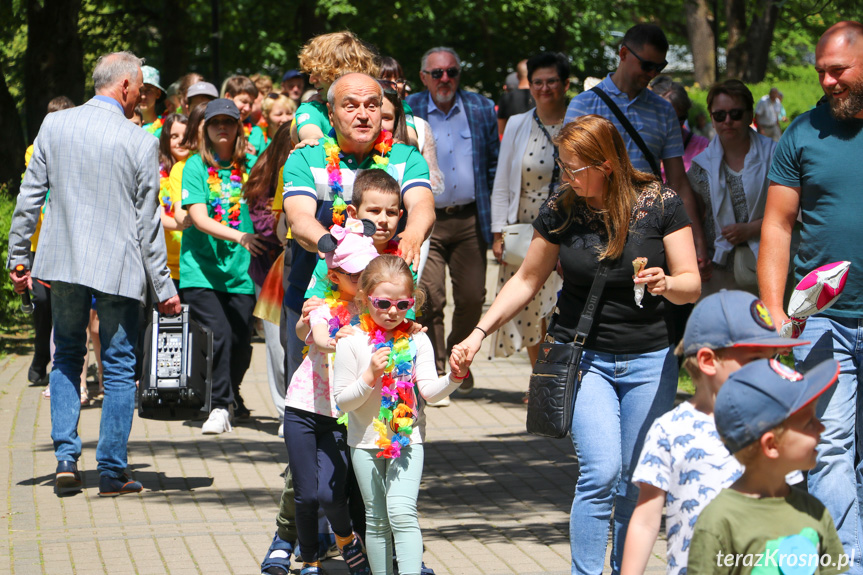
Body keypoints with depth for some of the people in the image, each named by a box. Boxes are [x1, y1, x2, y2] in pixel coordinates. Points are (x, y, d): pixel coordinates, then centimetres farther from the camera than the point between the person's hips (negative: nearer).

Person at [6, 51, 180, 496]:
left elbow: (29, 196, 3)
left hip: (62, 262, 3)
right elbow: (148, 224, -6)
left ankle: (65, 457, 8)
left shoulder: (54, 125, 0)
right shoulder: (141, 143, -9)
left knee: (66, 358, 18)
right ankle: (112, 472, 8)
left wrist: (17, 257, 13)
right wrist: (163, 287, 1)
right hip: (118, 267, -3)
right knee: (119, 367, 7)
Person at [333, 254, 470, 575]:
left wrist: (455, 376, -27)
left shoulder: (416, 341, -3)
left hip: (408, 440, -1)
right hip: (366, 440, 1)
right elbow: (343, 400, -5)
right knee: (376, 520, 9)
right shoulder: (352, 342, -6)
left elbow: (430, 391, -9)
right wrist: (370, 376, -20)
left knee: (401, 512, -15)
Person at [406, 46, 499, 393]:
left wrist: (495, 216, 8)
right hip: (426, 220, -2)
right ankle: (434, 372, 3)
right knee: (430, 300, -9)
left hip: (469, 219, 2)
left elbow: (495, 164, 12)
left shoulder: (481, 109, 7)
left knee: (472, 299, 3)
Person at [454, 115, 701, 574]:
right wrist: (480, 332, 2)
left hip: (648, 361, 0)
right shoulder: (560, 212, -4)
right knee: (600, 472, -16)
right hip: (582, 357, 0)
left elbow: (692, 284, -5)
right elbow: (527, 281, 9)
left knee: (637, 481, 5)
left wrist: (666, 284, -28)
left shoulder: (660, 204, -7)